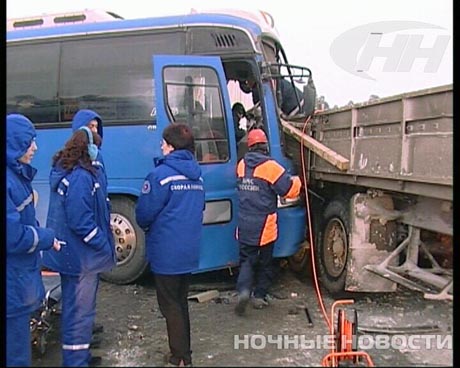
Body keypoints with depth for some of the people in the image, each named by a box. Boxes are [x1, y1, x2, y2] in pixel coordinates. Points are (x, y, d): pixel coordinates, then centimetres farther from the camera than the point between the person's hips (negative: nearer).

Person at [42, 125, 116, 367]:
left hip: (70, 253, 10)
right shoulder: (81, 178, -22)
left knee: (74, 306, 21)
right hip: (82, 256, -10)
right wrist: (105, 247, -18)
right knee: (80, 310, 1)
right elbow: (81, 222, -25)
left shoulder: (64, 172, 9)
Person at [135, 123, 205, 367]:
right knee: (181, 303, 19)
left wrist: (148, 227, 8)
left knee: (171, 306, 6)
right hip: (190, 252, 7)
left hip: (166, 253, -7)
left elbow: (144, 214, -12)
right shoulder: (197, 175, 6)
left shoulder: (161, 174, -16)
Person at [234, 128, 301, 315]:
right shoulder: (270, 166, -13)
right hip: (264, 226, -3)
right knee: (265, 262, 15)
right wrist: (296, 180, 9)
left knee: (246, 260, 10)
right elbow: (290, 189, -12)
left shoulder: (242, 165, 3)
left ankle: (243, 291, -11)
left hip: (245, 225, 3)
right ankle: (259, 296, 21)